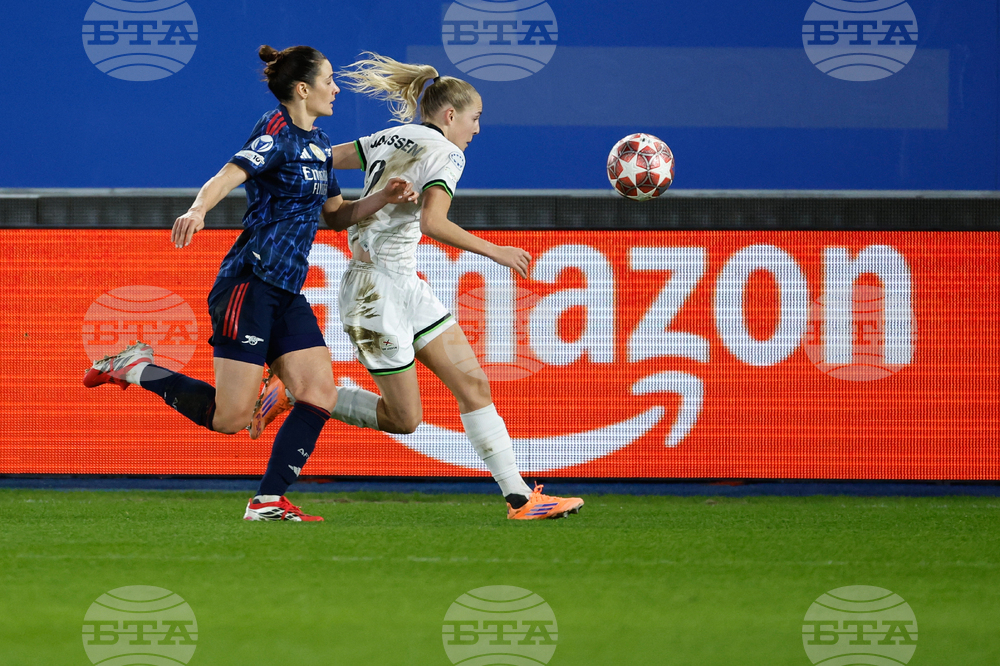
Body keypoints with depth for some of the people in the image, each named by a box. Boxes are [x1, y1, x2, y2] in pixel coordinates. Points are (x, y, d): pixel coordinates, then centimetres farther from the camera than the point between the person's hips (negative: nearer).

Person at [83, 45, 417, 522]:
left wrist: (383, 198, 9)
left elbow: (336, 215, 27)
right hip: (250, 283, -9)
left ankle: (268, 501, -2)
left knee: (320, 394, -4)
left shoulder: (319, 144, 18)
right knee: (231, 417, -10)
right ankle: (136, 369, 7)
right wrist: (198, 209, -47)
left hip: (287, 294, 9)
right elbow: (229, 175, -27)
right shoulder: (277, 132, -10)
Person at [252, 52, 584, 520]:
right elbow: (432, 222, -26)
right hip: (378, 292, -10)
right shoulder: (445, 153, -11)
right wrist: (495, 251, -19)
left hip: (406, 287, 10)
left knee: (473, 384, 2)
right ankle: (294, 392, 9)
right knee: (403, 419, -1)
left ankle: (519, 498, 0)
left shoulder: (392, 139, 12)